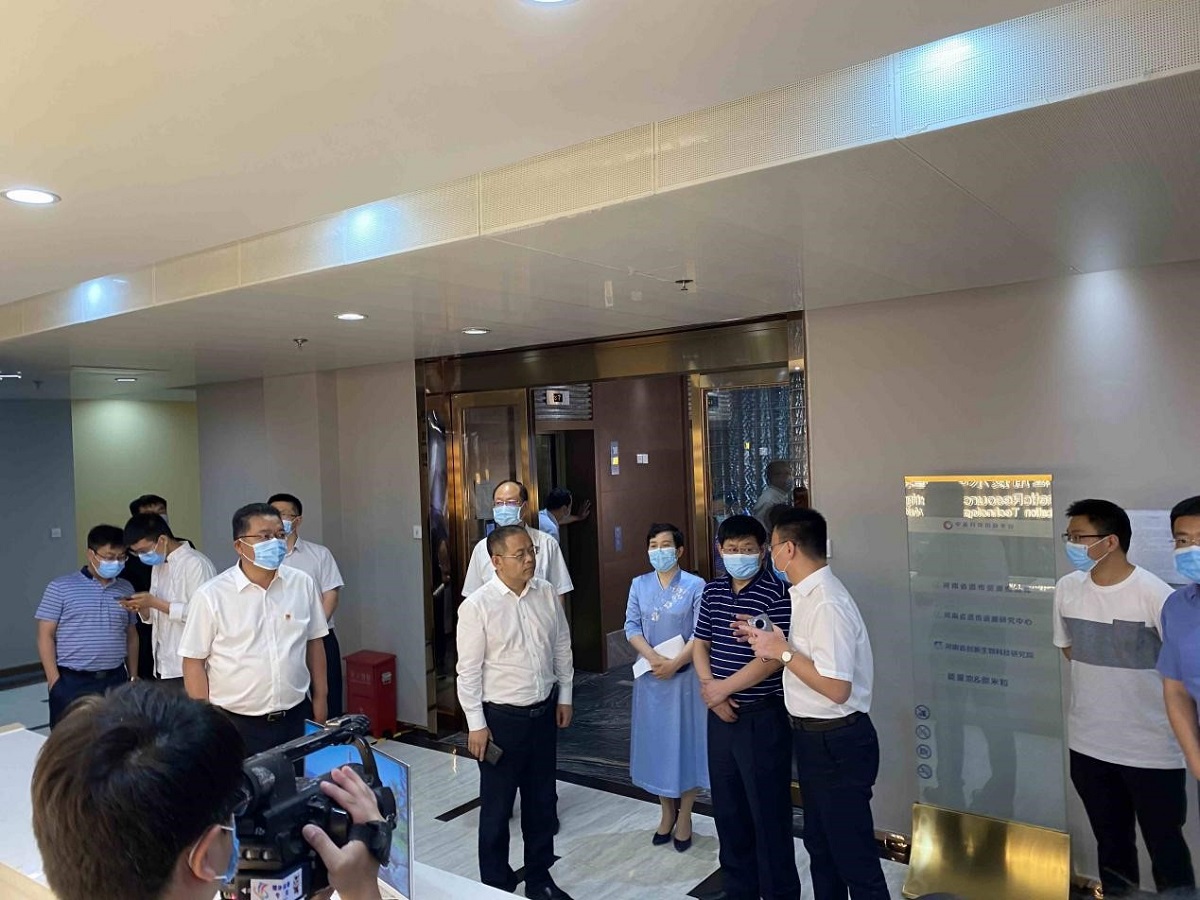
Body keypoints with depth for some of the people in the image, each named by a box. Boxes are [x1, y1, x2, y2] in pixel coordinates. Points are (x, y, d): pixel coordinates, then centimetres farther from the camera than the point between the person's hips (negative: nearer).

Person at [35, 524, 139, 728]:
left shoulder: (126, 589, 9)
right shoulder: (60, 588, -3)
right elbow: (46, 636, -4)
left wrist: (133, 677, 12)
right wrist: (54, 681, -9)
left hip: (116, 681, 3)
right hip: (72, 683, -3)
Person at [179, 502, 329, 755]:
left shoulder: (302, 584, -3)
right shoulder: (210, 596, -12)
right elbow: (194, 662, -7)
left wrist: (319, 699, 8)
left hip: (296, 717, 3)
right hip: (237, 724, -3)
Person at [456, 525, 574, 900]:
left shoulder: (548, 594, -3)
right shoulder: (477, 605, -17)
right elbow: (469, 670, -13)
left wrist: (564, 696, 10)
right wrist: (476, 724, -11)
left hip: (544, 712, 5)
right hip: (501, 717, -4)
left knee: (541, 800, 19)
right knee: (497, 806, 11)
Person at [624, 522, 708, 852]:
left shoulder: (695, 586, -8)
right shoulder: (639, 585, 3)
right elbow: (631, 626, -2)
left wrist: (674, 664, -20)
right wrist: (652, 658, -17)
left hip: (685, 674, -3)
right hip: (650, 674, 4)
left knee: (685, 738, 5)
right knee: (655, 739, 11)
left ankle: (684, 815, 21)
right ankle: (667, 812, 29)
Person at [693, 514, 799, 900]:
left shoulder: (776, 593, -14)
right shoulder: (712, 590, 6)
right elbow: (700, 644, 10)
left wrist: (723, 687, -15)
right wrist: (710, 689, -6)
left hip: (763, 718, -6)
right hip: (721, 716, 7)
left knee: (768, 811, 5)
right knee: (727, 808, 18)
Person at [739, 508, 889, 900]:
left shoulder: (826, 604, -25)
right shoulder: (808, 594, 5)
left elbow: (836, 688, -27)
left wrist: (783, 652, -22)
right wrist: (770, 641, 5)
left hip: (837, 742, -10)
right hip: (814, 736, 10)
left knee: (853, 855, 5)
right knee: (820, 845, 24)